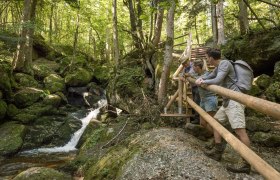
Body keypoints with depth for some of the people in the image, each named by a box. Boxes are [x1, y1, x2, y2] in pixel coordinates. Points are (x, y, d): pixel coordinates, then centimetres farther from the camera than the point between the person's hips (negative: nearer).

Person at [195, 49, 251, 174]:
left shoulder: (225, 63, -10)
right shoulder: (217, 67, 19)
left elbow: (217, 81, -19)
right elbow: (210, 76, 34)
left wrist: (203, 82, -4)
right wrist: (200, 79, 16)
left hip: (234, 100, -11)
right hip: (227, 101, 11)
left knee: (239, 130, -14)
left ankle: (246, 163, -10)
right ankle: (218, 151, 19)